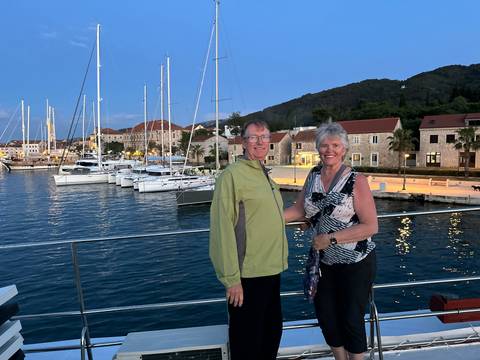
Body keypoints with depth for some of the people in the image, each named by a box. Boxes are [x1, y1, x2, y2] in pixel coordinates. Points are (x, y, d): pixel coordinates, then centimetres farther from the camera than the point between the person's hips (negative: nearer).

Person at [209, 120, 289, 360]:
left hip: (271, 270, 8)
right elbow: (223, 229, -19)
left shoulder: (265, 176, 12)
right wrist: (231, 278, -19)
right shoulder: (232, 175, -15)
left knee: (272, 333, 22)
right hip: (247, 275, -8)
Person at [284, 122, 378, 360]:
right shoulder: (313, 175, 1)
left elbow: (371, 226, -16)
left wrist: (331, 238, -20)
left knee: (351, 320, 8)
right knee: (326, 317, 15)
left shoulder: (356, 181, -14)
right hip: (323, 261, 5)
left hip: (355, 263, -5)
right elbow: (299, 210, 4)